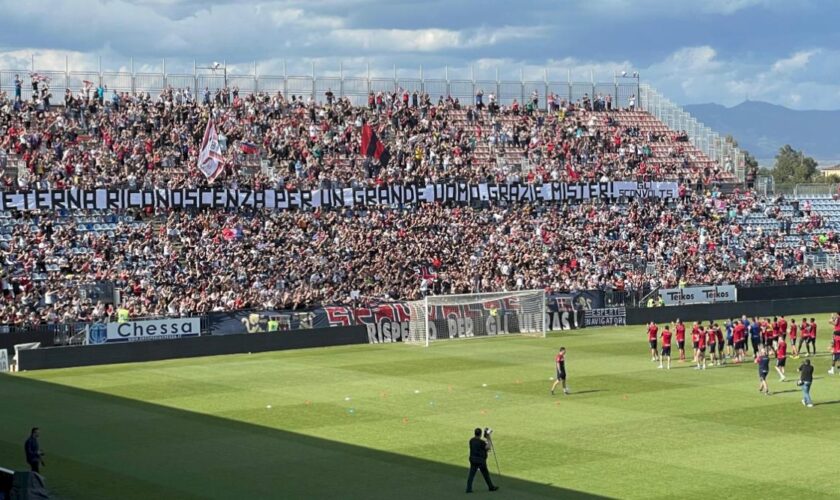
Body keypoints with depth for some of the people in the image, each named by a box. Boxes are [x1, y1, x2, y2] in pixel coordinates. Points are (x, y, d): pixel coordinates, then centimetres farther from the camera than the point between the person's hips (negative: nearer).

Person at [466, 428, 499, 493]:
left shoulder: (471, 441, 3)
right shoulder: (481, 442, -19)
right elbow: (488, 447, -20)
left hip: (473, 459, 6)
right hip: (480, 460, -6)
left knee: (471, 474, 3)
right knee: (486, 474, 9)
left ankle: (469, 489, -4)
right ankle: (491, 487, 23)